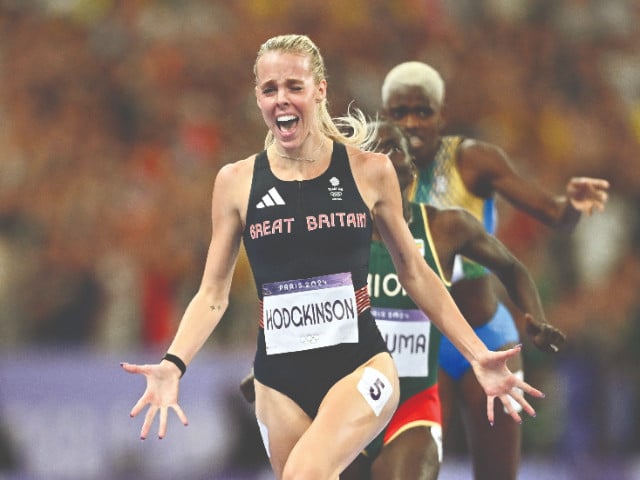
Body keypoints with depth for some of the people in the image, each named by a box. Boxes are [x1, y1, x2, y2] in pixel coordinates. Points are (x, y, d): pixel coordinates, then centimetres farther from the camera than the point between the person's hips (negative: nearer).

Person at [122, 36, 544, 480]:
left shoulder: (369, 172, -1)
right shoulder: (236, 182, 2)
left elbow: (414, 273, 9)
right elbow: (213, 294, 4)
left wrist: (478, 356, 3)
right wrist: (173, 366, -13)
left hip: (360, 366, -2)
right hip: (281, 382, 2)